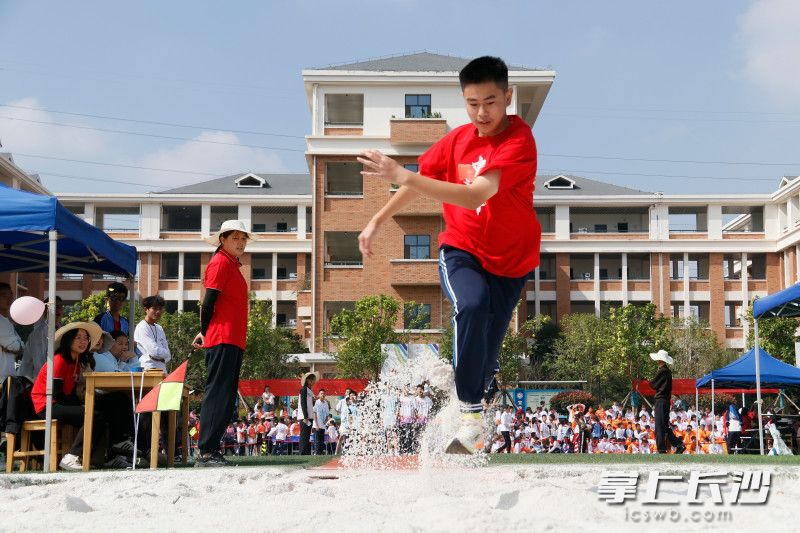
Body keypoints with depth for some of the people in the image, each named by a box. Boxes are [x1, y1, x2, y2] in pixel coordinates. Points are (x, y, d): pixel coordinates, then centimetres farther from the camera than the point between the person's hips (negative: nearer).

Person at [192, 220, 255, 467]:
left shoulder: (232, 264, 22)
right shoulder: (220, 262, -6)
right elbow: (209, 302, -13)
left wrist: (205, 332, 13)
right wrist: (206, 332, -5)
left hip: (233, 341, 10)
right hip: (223, 340, -10)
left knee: (225, 399, 9)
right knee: (217, 395, -12)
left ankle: (212, 450, 12)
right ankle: (206, 452, -13)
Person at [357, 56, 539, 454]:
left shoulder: (519, 141, -21)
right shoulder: (458, 139, -3)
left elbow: (476, 195, -35)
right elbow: (419, 182, 15)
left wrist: (403, 176, -38)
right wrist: (377, 221, 12)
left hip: (508, 261, -2)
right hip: (460, 250, 2)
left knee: (485, 356, 6)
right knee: (472, 306, -31)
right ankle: (471, 415, -25)